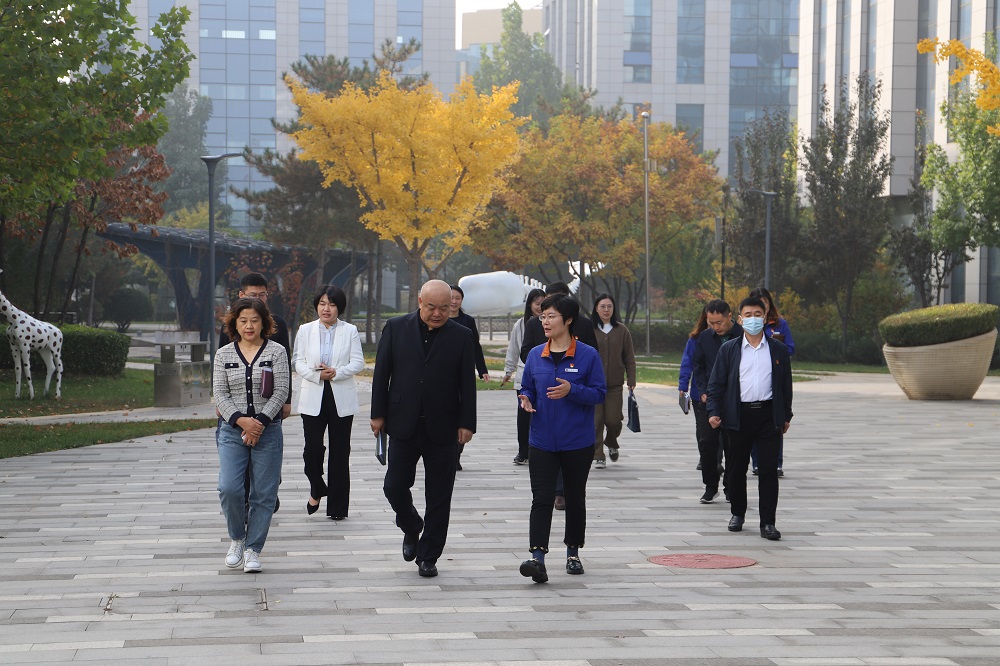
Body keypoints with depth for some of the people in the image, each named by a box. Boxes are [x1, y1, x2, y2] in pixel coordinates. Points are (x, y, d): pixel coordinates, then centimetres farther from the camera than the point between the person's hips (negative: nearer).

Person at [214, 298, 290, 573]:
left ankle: (253, 549, 11)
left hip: (268, 430, -1)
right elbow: (220, 394, 2)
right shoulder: (224, 354, 8)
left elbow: (281, 391, -4)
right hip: (232, 430, 1)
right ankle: (237, 538, 12)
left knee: (264, 494, 0)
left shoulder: (276, 352, 2)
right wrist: (241, 420, -13)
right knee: (229, 488, -13)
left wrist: (260, 422, -14)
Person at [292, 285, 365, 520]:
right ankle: (317, 490, 23)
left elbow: (358, 363, 0)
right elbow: (297, 362, 3)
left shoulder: (350, 331, 4)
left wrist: (336, 372, -16)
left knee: (340, 452, 3)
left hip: (341, 398, 0)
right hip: (313, 398, 0)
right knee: (312, 448, -6)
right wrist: (317, 374, -14)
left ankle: (337, 506, 10)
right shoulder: (305, 330, 7)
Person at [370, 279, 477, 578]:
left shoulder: (461, 336, 1)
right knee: (394, 486, 2)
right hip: (403, 426, 1)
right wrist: (379, 414, 1)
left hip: (442, 430, -1)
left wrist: (466, 423, -3)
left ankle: (428, 556, 14)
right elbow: (381, 373, 5)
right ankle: (411, 528, 32)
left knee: (438, 497, 3)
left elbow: (467, 383, 2)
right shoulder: (396, 328, 3)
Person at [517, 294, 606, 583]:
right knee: (541, 499, -9)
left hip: (577, 442, -2)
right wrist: (526, 400, -10)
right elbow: (527, 388, 13)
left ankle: (573, 553, 27)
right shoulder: (535, 355, 5)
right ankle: (537, 557, -17)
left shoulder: (588, 355, -6)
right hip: (542, 441, 2)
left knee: (575, 498, 12)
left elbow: (599, 393, -6)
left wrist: (572, 391, -22)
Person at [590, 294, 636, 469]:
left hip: (615, 384, 1)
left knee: (613, 420, -1)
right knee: (596, 421, -4)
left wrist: (631, 380, 2)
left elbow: (629, 358, 8)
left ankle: (611, 444, 30)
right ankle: (598, 456, 4)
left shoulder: (621, 330, 5)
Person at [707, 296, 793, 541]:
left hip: (768, 416, 0)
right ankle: (737, 513, 27)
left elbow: (786, 385, 11)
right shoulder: (729, 350, 5)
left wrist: (786, 416, 10)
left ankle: (768, 523, -2)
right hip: (738, 417, 0)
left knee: (768, 470, -4)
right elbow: (716, 383, 4)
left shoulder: (778, 350, 7)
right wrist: (714, 411, -6)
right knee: (736, 468, 8)